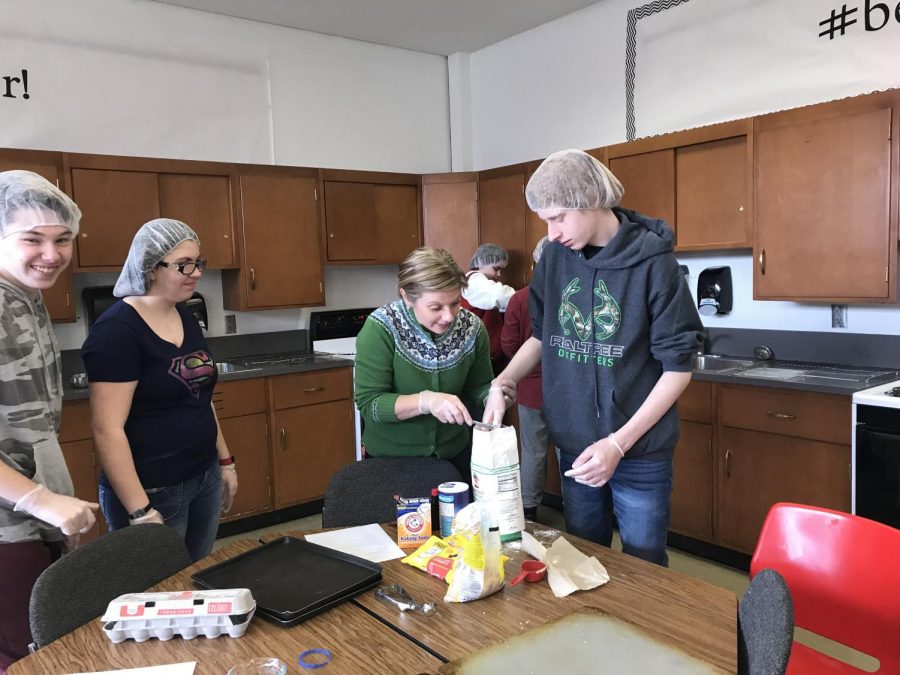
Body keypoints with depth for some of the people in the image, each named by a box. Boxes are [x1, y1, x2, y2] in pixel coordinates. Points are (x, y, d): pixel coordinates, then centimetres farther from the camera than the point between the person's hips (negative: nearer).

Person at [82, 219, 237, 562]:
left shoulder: (187, 319, 7)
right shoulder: (117, 330, -17)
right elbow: (108, 430, -20)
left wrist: (225, 461, 17)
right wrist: (140, 512, -21)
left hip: (205, 477, 7)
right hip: (153, 491, -7)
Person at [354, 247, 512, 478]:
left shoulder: (471, 328, -12)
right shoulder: (381, 329, -23)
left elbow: (476, 389, 0)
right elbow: (369, 404, -23)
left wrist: (494, 393, -23)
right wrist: (425, 401, -37)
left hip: (454, 453, 3)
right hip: (389, 459, -3)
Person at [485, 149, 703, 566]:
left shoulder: (652, 261, -14)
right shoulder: (556, 256, 0)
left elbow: (678, 367, -11)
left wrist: (618, 443, -17)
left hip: (640, 452, -4)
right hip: (574, 446, 4)